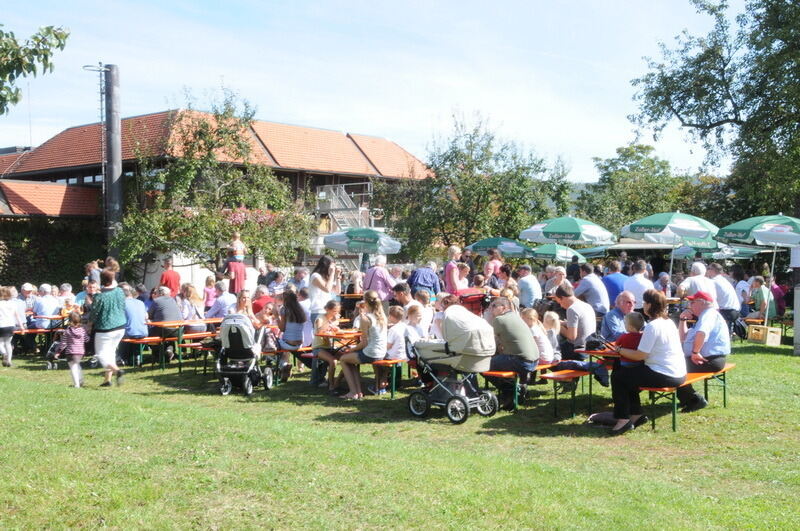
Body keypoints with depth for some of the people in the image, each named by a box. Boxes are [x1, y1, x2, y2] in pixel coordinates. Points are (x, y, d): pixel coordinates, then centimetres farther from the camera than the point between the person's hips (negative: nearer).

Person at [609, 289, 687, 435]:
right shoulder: (669, 322, 11)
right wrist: (624, 350, 12)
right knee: (629, 374, 22)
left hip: (665, 376, -10)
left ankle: (623, 420, 3)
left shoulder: (653, 326, -18)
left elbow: (640, 355, -18)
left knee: (617, 376, 0)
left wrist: (620, 350, -4)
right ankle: (636, 415, 23)